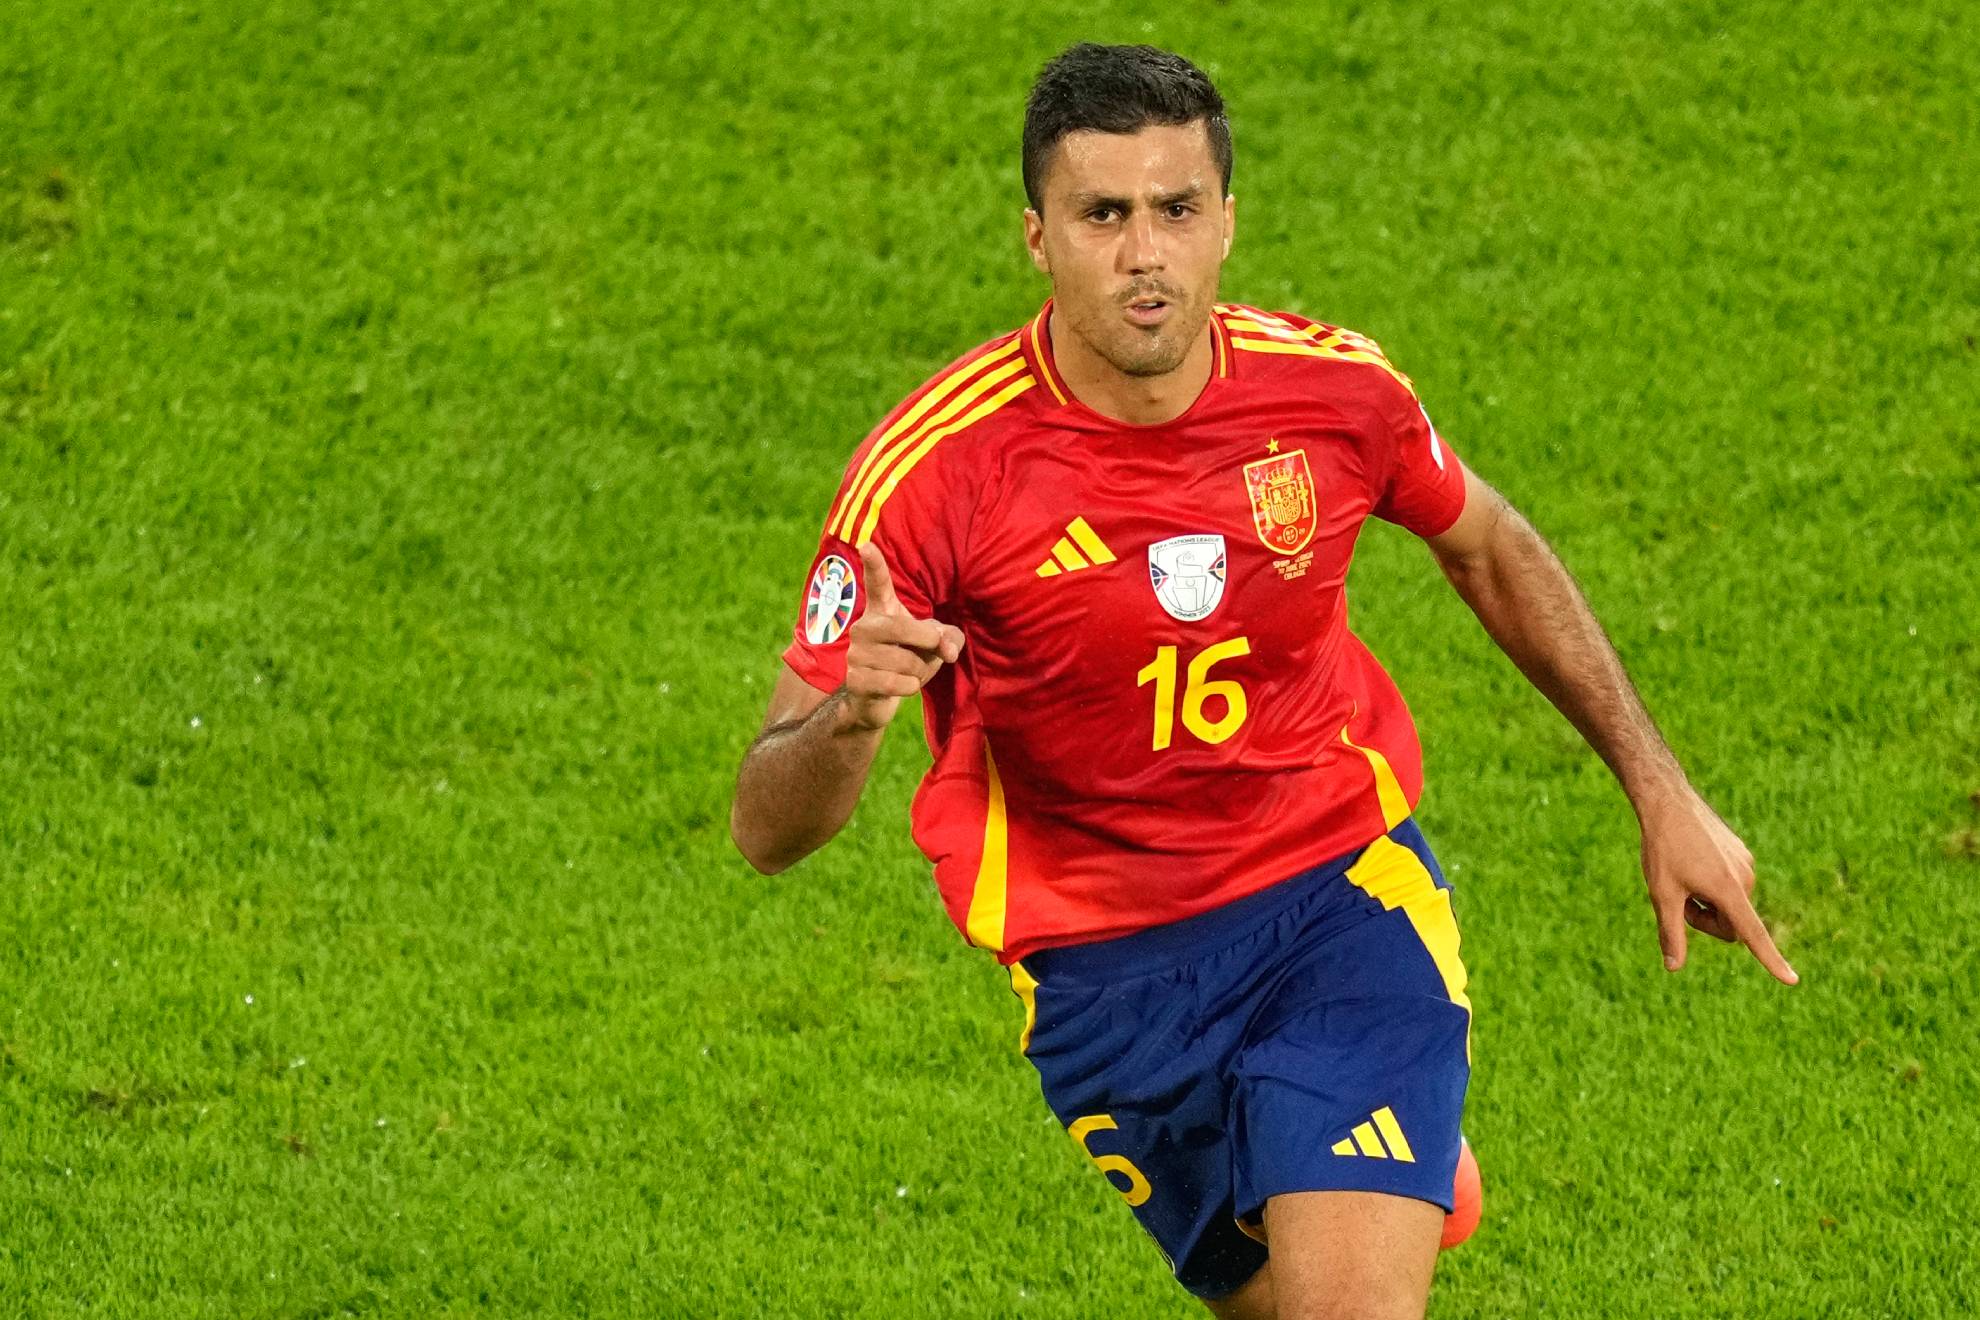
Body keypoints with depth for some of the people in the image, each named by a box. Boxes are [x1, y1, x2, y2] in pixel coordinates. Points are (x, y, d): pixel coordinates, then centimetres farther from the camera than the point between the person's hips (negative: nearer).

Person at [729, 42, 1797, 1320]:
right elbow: (767, 830, -20)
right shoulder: (935, 470, -20)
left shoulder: (1335, 387, -11)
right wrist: (848, 715, -43)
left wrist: (1662, 792, 13)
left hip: (1345, 893, 0)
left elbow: (1491, 551, 13)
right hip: (1102, 975, 0)